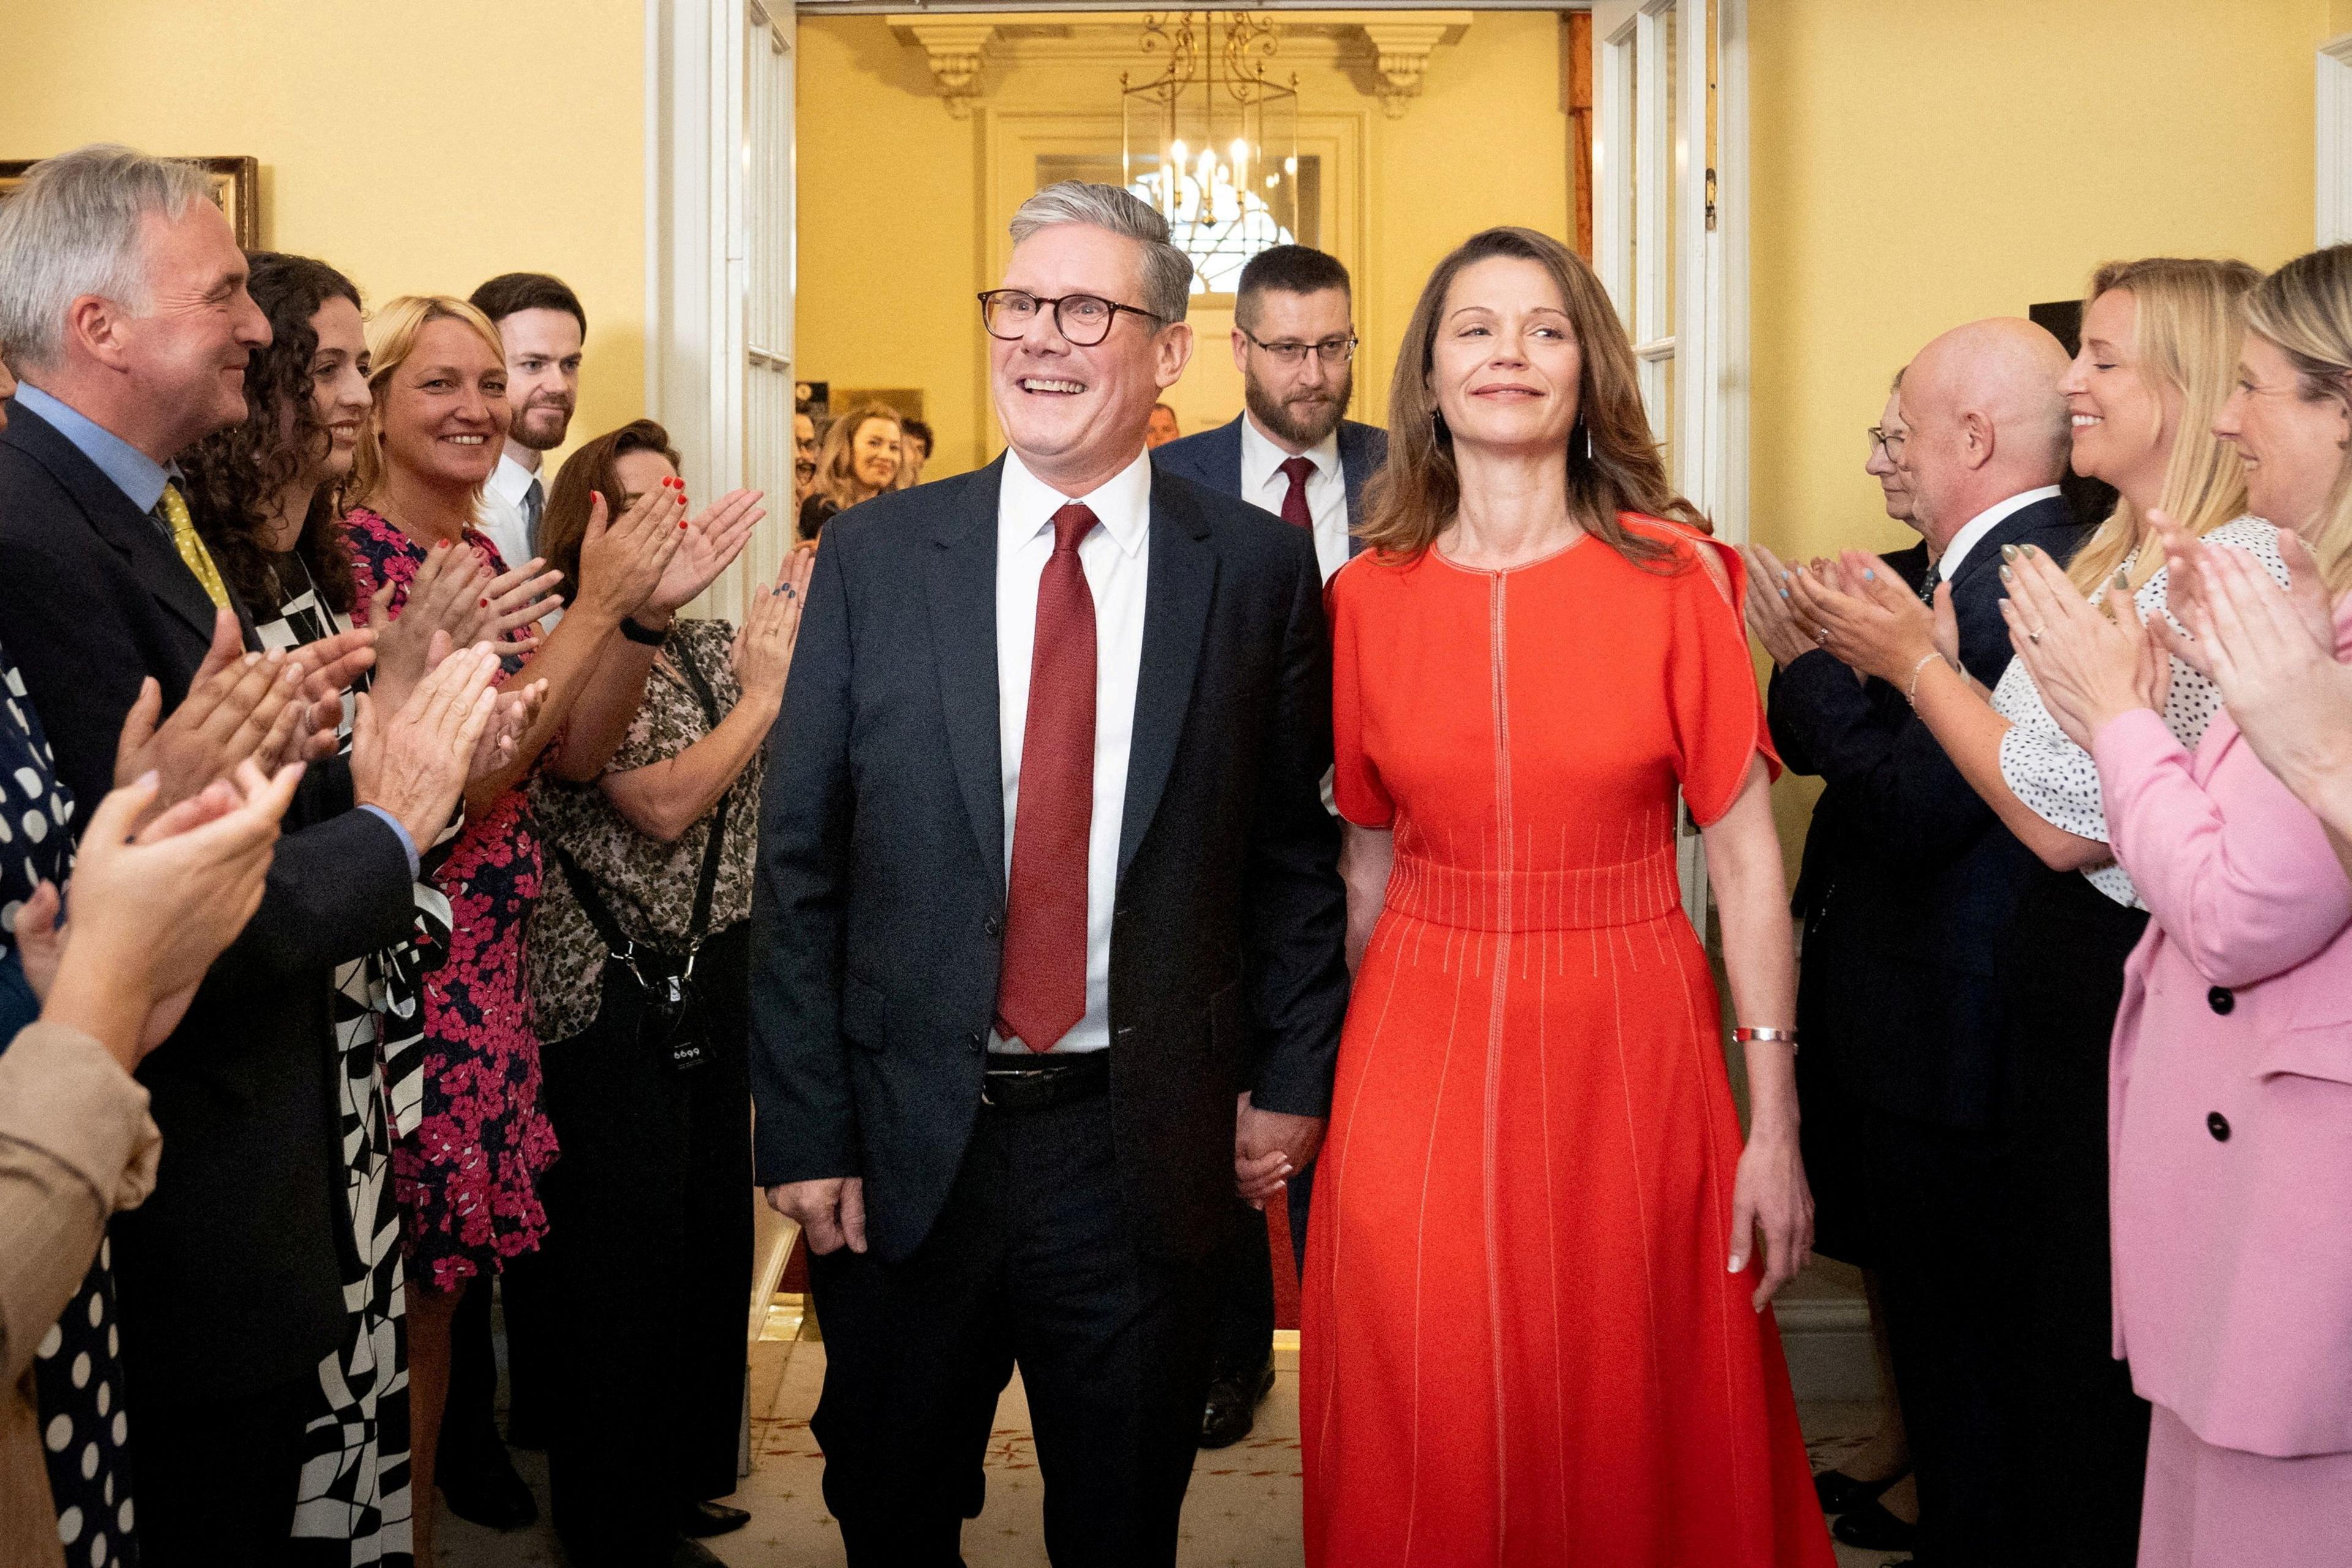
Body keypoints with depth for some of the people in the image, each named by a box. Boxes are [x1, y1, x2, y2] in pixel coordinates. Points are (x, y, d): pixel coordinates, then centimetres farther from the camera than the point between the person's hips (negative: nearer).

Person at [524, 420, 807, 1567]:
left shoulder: (707, 649, 9)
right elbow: (665, 803, -20)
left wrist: (795, 649, -3)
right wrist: (765, 693, -13)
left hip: (713, 977, 7)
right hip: (617, 997, -7)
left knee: (710, 1235, 16)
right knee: (629, 1255, 4)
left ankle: (679, 1475, 33)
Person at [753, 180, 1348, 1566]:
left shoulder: (1261, 569, -1)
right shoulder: (877, 556, -1)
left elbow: (1294, 850, 3)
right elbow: (800, 862, -1)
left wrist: (1291, 1075, -2)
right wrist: (803, 1129, -4)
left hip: (1149, 1152, 0)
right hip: (910, 1142, 1)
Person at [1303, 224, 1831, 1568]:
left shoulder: (1673, 575, -4)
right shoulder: (1369, 597, 2)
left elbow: (1746, 851, -5)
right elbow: (1368, 859, 10)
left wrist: (1776, 1126, -8)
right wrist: (1342, 1075, 11)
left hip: (1629, 1052, -1)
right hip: (1420, 1056, 2)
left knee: (1633, 1444, 11)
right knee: (1426, 1451, 10)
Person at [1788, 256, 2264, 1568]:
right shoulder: (2125, 556, 12)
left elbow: (2071, 821, -22)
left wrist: (1911, 662, -14)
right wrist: (1936, 651, 2)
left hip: (2133, 1000, -10)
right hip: (2066, 982, 10)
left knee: (2106, 1372, 6)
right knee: (2047, 1324, 21)